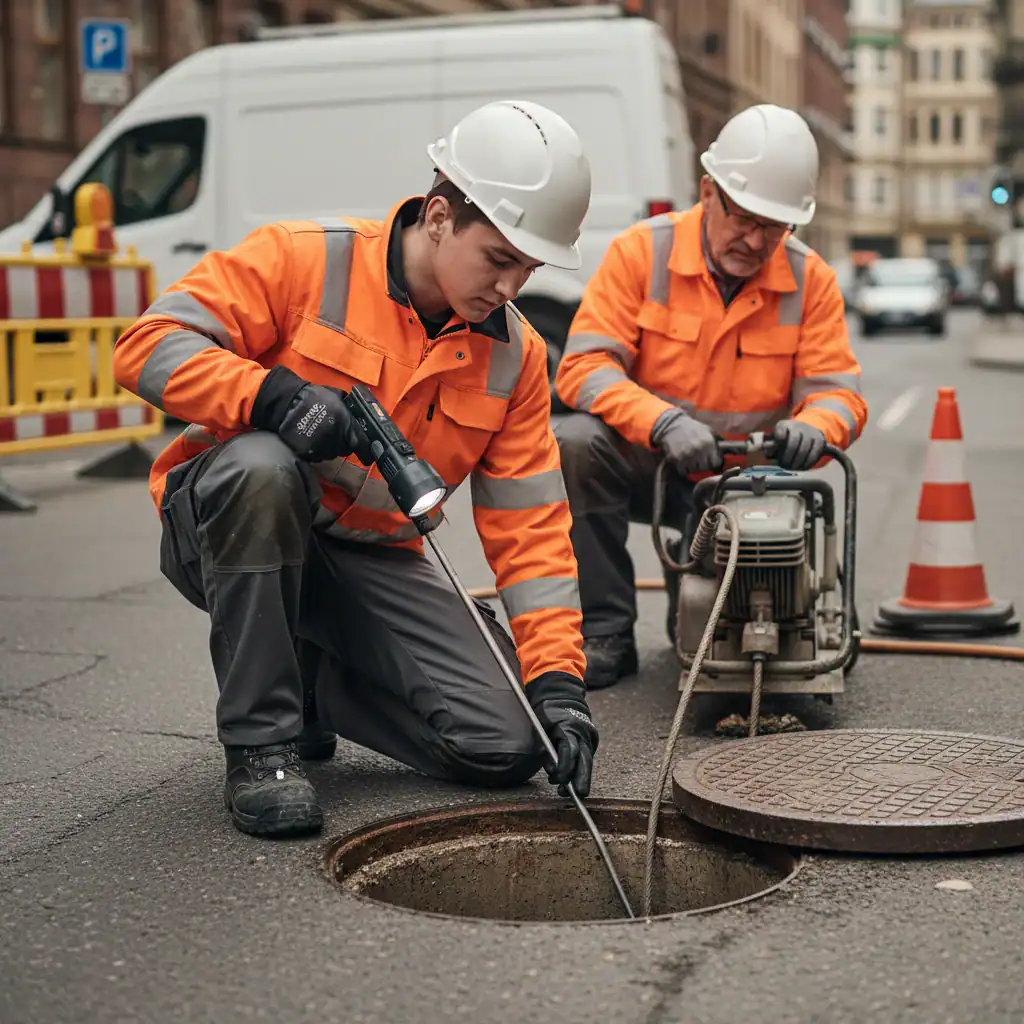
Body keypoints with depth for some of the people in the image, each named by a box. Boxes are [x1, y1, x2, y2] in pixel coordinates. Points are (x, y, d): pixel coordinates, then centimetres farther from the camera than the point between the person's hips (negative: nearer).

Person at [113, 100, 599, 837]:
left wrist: (558, 682, -12)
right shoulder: (305, 260, -14)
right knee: (262, 466, -41)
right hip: (226, 532, -4)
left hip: (371, 561, 4)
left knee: (507, 747, -12)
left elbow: (530, 528, -2)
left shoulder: (515, 355, 0)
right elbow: (151, 345, -20)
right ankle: (260, 739, -23)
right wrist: (271, 393, -36)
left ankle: (306, 679, 14)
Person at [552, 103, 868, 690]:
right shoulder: (641, 252, -10)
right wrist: (665, 424, -35)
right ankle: (606, 635, -18)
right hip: (643, 465, -1)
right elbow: (583, 368, -18)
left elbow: (838, 392, -4)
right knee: (575, 440, -34)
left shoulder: (812, 282, -2)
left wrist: (811, 428, -30)